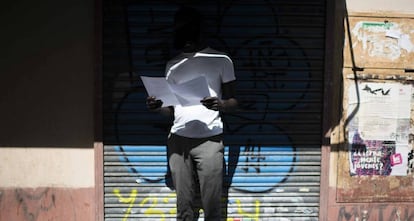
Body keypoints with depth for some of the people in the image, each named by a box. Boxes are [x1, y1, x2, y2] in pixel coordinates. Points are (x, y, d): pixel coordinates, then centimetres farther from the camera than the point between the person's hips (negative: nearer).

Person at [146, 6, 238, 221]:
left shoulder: (221, 60, 4)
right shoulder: (173, 65, 15)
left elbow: (233, 101, 4)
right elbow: (172, 108, 17)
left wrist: (219, 105, -18)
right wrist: (158, 107, -5)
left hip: (210, 140, -3)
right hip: (178, 140, 3)